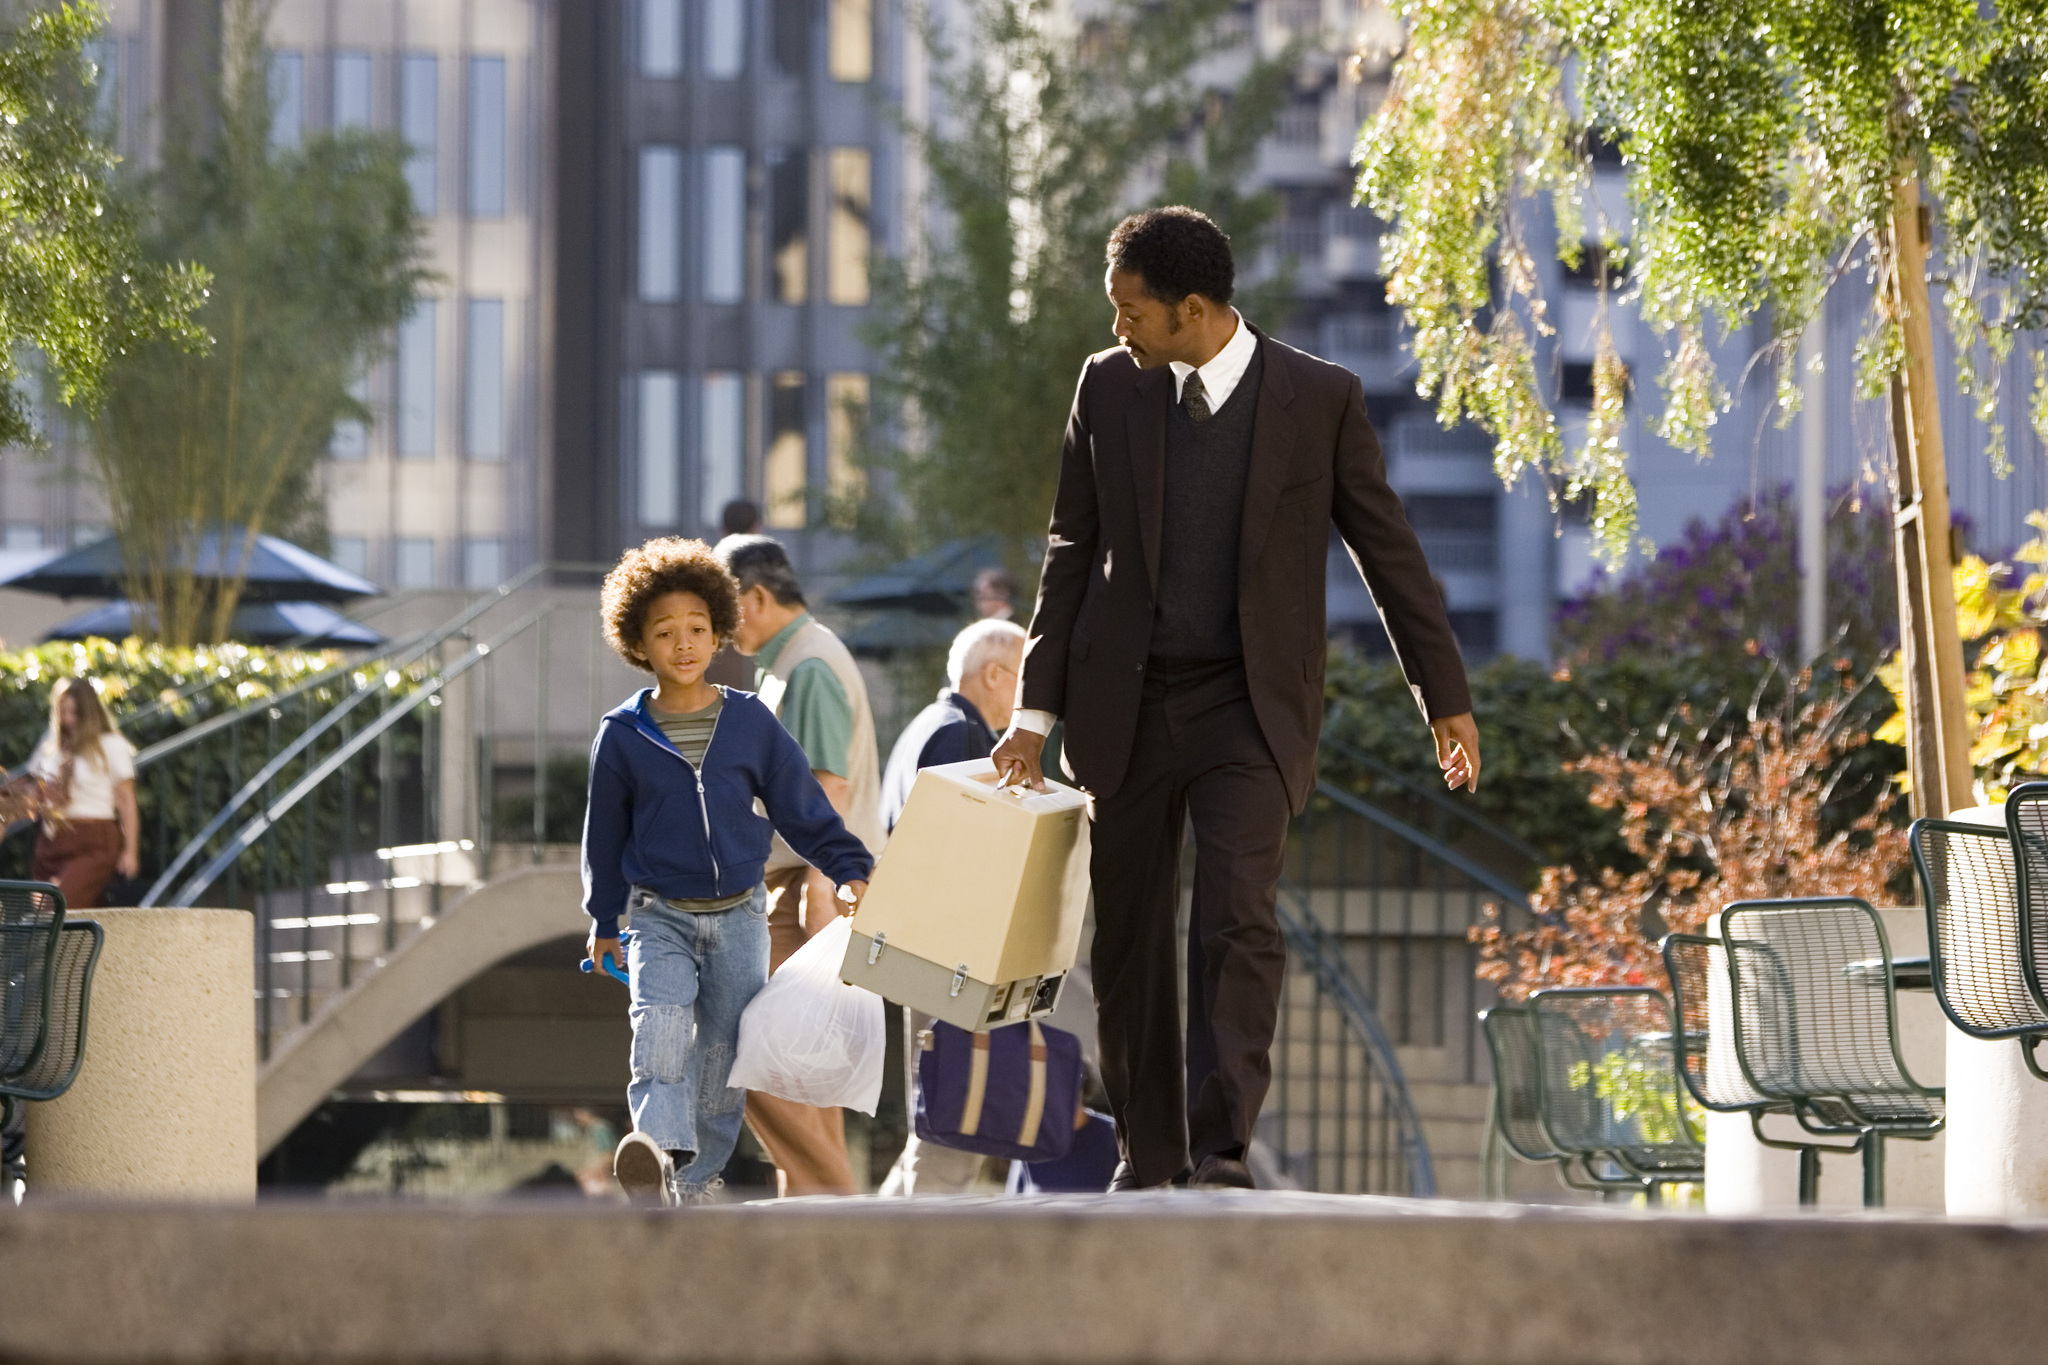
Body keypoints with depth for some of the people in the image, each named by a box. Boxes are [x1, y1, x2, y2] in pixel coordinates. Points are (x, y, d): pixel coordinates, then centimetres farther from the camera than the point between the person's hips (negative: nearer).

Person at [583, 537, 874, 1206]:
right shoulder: (623, 736, 0)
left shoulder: (750, 721, 1)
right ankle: (661, 1152, -42)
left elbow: (802, 806, 8)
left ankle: (695, 1183, 15)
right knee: (661, 1026, -26)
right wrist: (604, 923, 17)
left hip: (739, 918, 2)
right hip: (660, 918, -2)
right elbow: (605, 834, 11)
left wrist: (850, 870, -1)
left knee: (723, 1055, 3)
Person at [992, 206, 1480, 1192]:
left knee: (1237, 921, -19)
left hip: (1249, 704, -3)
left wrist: (1445, 697, 7)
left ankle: (1222, 1148, -21)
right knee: (1128, 935, 6)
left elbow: (1387, 549, 4)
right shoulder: (1110, 386, 4)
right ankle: (1149, 1154, 17)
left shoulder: (1319, 398, -4)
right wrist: (1037, 706, 6)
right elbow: (1074, 549, 10)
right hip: (1125, 702, 3)